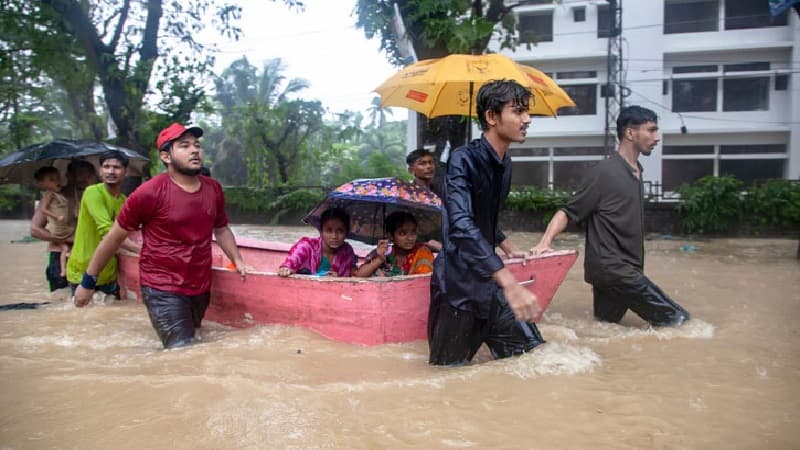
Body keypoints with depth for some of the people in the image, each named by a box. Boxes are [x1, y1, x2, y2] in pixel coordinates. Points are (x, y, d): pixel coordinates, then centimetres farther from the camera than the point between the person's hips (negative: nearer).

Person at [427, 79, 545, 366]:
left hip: (489, 282, 7)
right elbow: (462, 225, -33)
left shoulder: (505, 164, 8)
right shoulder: (463, 160, -18)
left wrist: (508, 250, 33)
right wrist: (509, 282, -41)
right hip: (457, 286, -7)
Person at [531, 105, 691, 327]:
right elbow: (569, 212, -11)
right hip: (611, 267, -9)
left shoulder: (636, 172, 15)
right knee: (677, 319, -9)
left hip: (625, 268, 9)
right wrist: (545, 242, -25)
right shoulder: (605, 172, -12)